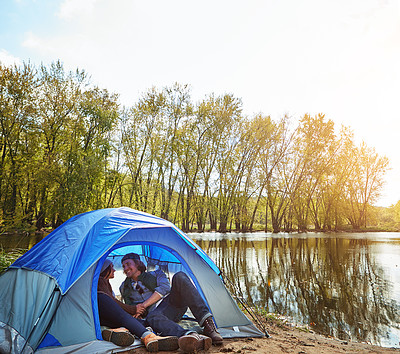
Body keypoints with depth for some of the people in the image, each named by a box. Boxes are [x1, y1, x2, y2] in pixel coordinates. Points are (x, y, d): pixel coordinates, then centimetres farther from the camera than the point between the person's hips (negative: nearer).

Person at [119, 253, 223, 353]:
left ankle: (207, 323, -40)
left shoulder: (155, 274, 18)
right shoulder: (124, 288, 24)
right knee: (152, 317, -40)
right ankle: (194, 337, -70)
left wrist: (144, 304, -7)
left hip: (173, 304, 1)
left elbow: (164, 287, 0)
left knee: (179, 277, -29)